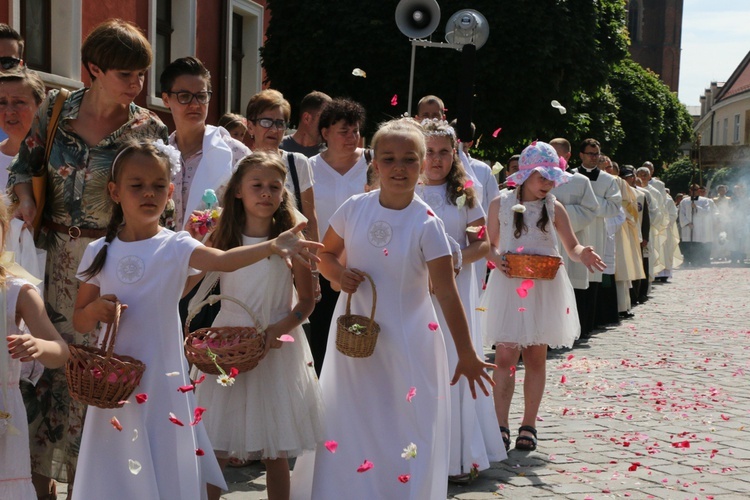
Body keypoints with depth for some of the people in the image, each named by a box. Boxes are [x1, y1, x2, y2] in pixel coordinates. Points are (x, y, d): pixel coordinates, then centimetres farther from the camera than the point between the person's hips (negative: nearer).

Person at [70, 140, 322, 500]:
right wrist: (94, 310, -13)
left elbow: (222, 260, -27)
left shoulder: (176, 247, -5)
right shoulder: (100, 252, 2)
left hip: (163, 382, -2)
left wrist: (271, 246, -43)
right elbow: (79, 323, 9)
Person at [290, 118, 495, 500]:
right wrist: (339, 274, -11)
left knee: (402, 432, 1)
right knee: (343, 429, 11)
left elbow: (446, 293, -14)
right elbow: (326, 253, 12)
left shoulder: (426, 224, -13)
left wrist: (466, 354, -14)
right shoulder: (354, 208, -4)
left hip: (406, 343, -3)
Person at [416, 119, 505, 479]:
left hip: (455, 287, 0)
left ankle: (457, 455, 6)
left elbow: (483, 244, 4)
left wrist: (459, 257, -15)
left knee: (455, 364, 0)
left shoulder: (464, 194, 7)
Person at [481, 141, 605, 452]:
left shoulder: (554, 209, 3)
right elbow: (491, 245, 9)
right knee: (504, 357, -6)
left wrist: (583, 255, -17)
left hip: (544, 289, 1)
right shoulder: (500, 204, 1)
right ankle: (501, 426, -2)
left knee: (536, 357, 5)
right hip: (508, 287, -1)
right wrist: (497, 260, -13)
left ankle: (529, 425, 14)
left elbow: (572, 246, 6)